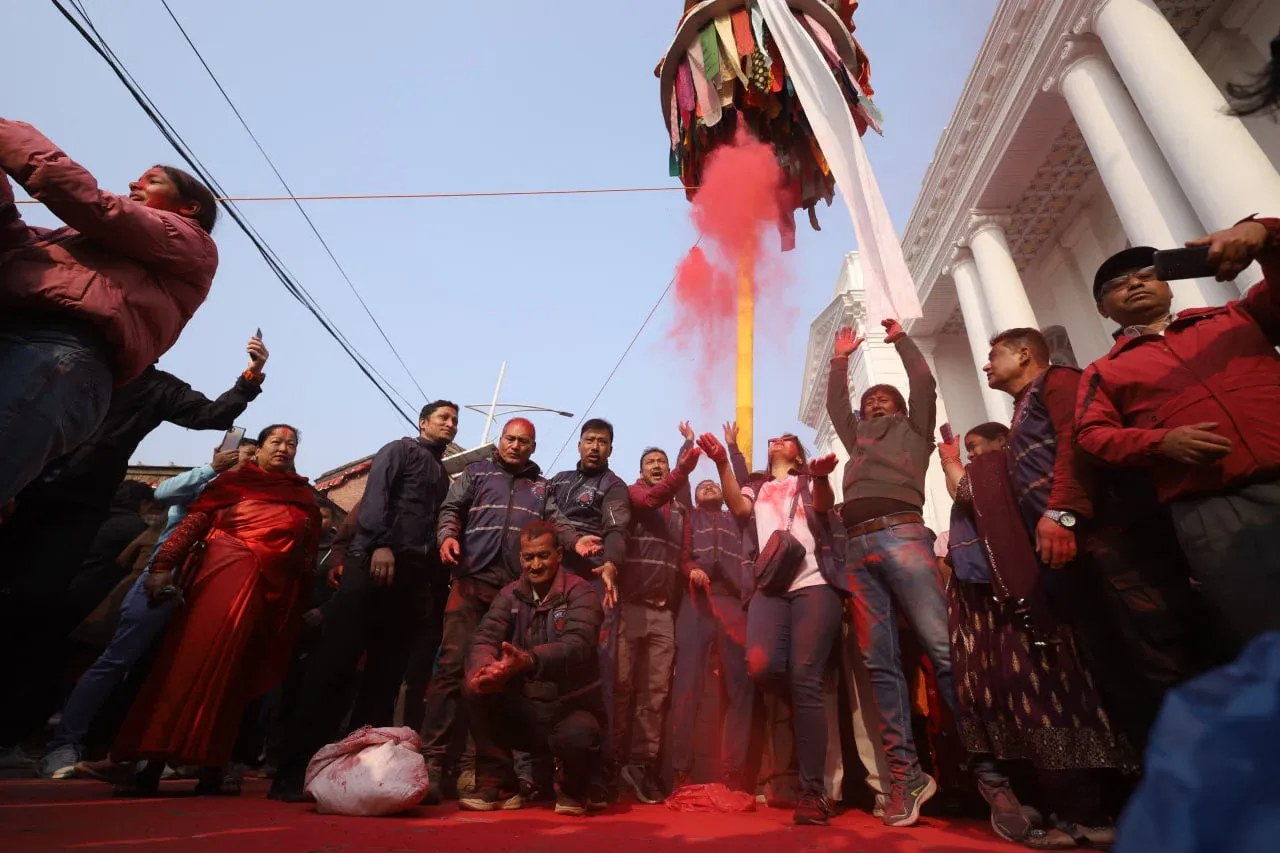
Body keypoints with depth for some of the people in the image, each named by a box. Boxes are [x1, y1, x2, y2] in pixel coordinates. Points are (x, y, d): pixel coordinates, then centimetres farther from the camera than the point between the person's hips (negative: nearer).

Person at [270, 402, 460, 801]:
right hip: (374, 562, -6)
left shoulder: (442, 475, 26)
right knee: (334, 664, -7)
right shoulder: (399, 450, 10)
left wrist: (438, 584, 11)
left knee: (385, 676, 4)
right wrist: (380, 544, -21)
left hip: (413, 576, 6)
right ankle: (295, 768, -2)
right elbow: (376, 495, -7)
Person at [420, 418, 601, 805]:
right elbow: (451, 509, 8)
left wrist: (575, 541, -10)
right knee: (454, 665, -11)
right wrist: (448, 535, -14)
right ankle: (435, 764, -6)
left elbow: (556, 521, 11)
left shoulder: (542, 487, 24)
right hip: (473, 581, -1)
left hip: (523, 588, 2)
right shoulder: (476, 472, 19)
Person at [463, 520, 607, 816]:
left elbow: (577, 645, -29)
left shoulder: (580, 592, -12)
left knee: (578, 737, -34)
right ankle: (498, 784, -1)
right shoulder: (510, 594, 3)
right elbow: (484, 639, -11)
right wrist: (482, 668, -35)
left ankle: (572, 791, 4)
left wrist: (528, 660, -48)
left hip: (571, 707, -3)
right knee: (478, 691, -20)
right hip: (522, 710, 4)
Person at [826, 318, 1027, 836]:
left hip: (902, 536, -4)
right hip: (859, 548, 4)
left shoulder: (914, 430, 22)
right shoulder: (858, 440, 32)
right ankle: (907, 776, 1)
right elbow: (834, 404, 36)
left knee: (944, 651, -12)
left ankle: (990, 774, -6)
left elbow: (924, 382, 15)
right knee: (879, 663, -2)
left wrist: (900, 339, 29)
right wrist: (841, 359, 43)